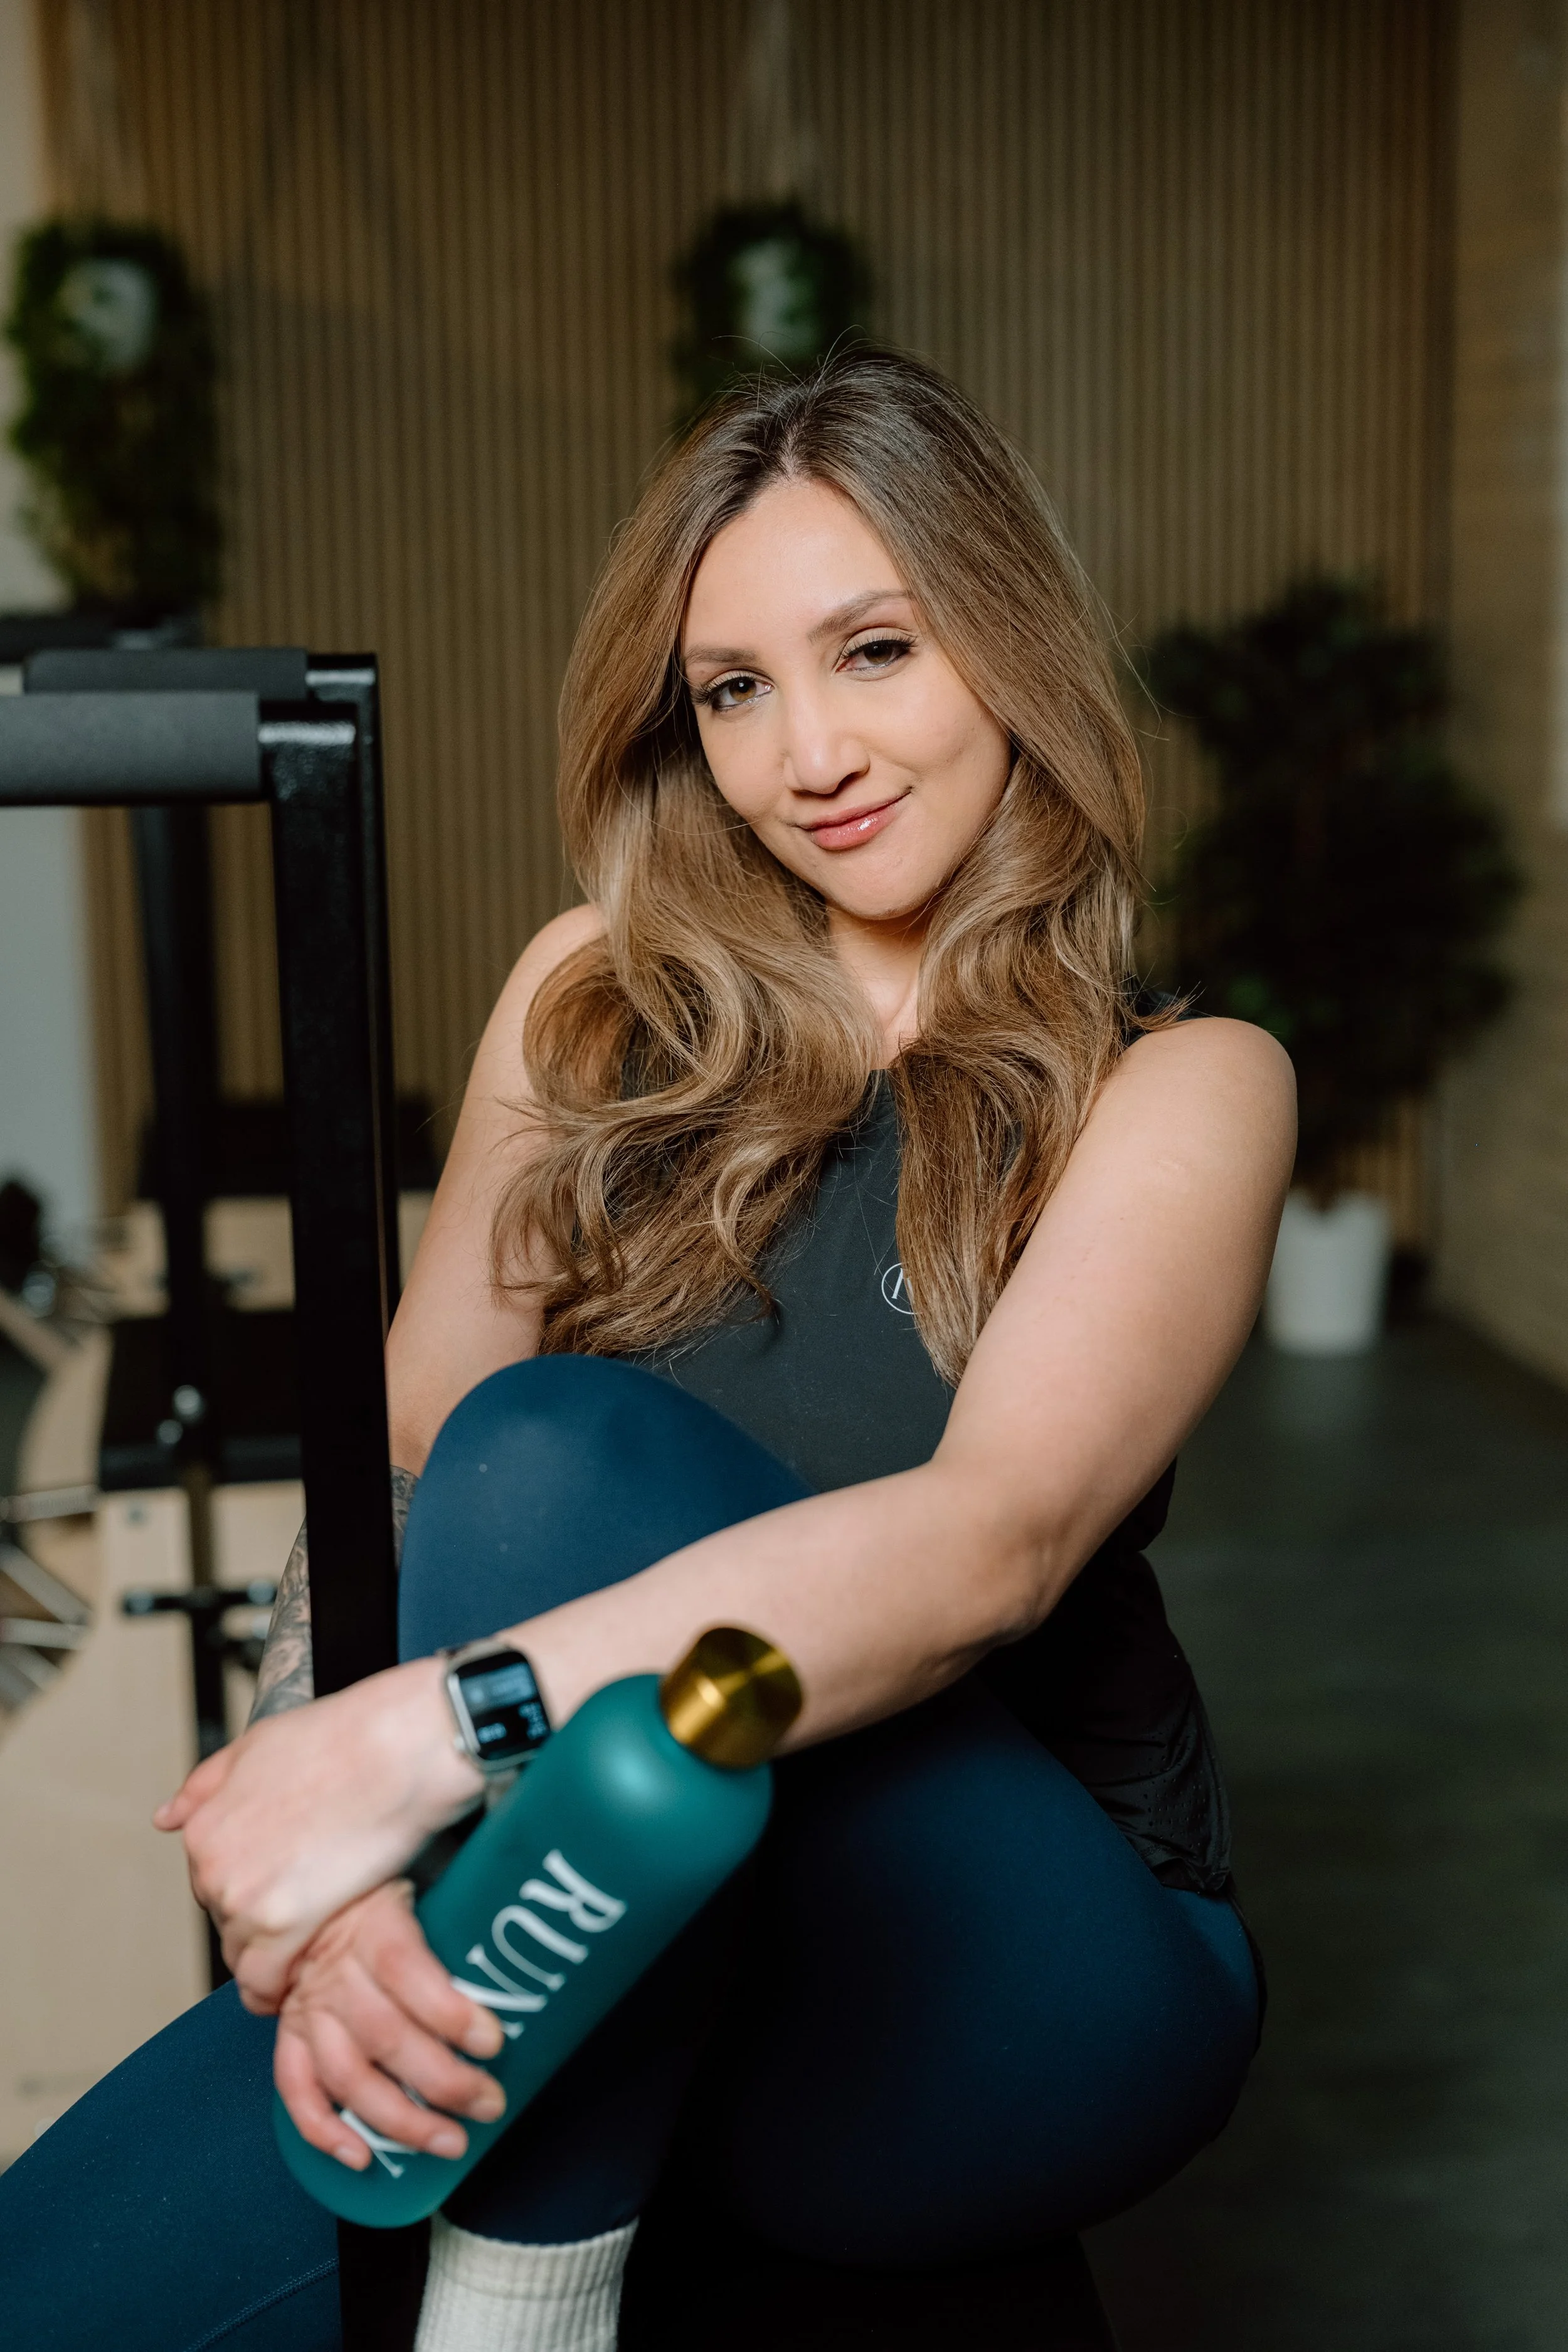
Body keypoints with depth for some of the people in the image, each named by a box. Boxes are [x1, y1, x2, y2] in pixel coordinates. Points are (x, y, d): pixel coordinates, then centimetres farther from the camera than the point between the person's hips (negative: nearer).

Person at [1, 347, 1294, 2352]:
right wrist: (316, 1852, -22)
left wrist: (422, 1733, -35)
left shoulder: (1178, 1089, -7)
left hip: (1017, 1980, -1)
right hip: (625, 1954, 2)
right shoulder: (604, 1001, 5)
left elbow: (1001, 1534, -25)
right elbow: (389, 1459, -2)